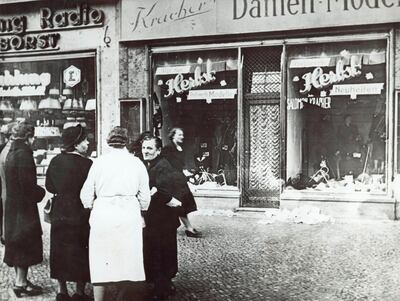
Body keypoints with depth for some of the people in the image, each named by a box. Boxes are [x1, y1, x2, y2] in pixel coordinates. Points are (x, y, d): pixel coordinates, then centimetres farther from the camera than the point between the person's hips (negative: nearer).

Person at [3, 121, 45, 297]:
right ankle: (20, 284, 6)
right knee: (25, 245, -1)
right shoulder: (24, 154, -18)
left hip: (13, 206, 9)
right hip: (24, 207, -9)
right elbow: (27, 184, -22)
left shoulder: (12, 153, 11)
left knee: (17, 244, 16)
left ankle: (21, 279, 26)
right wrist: (41, 193, -7)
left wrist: (38, 192, 14)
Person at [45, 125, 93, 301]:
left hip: (59, 213, 5)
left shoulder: (55, 161, -2)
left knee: (60, 250, 14)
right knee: (80, 253, 7)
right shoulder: (86, 164, -16)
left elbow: (49, 186, 8)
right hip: (80, 213, -4)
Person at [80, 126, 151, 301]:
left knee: (100, 263, 7)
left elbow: (86, 195, 6)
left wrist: (91, 207, 25)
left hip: (102, 215, 0)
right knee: (129, 261, 7)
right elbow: (144, 196, 8)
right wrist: (141, 212, 26)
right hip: (130, 214, 0)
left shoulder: (99, 162, 3)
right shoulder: (137, 163, 5)